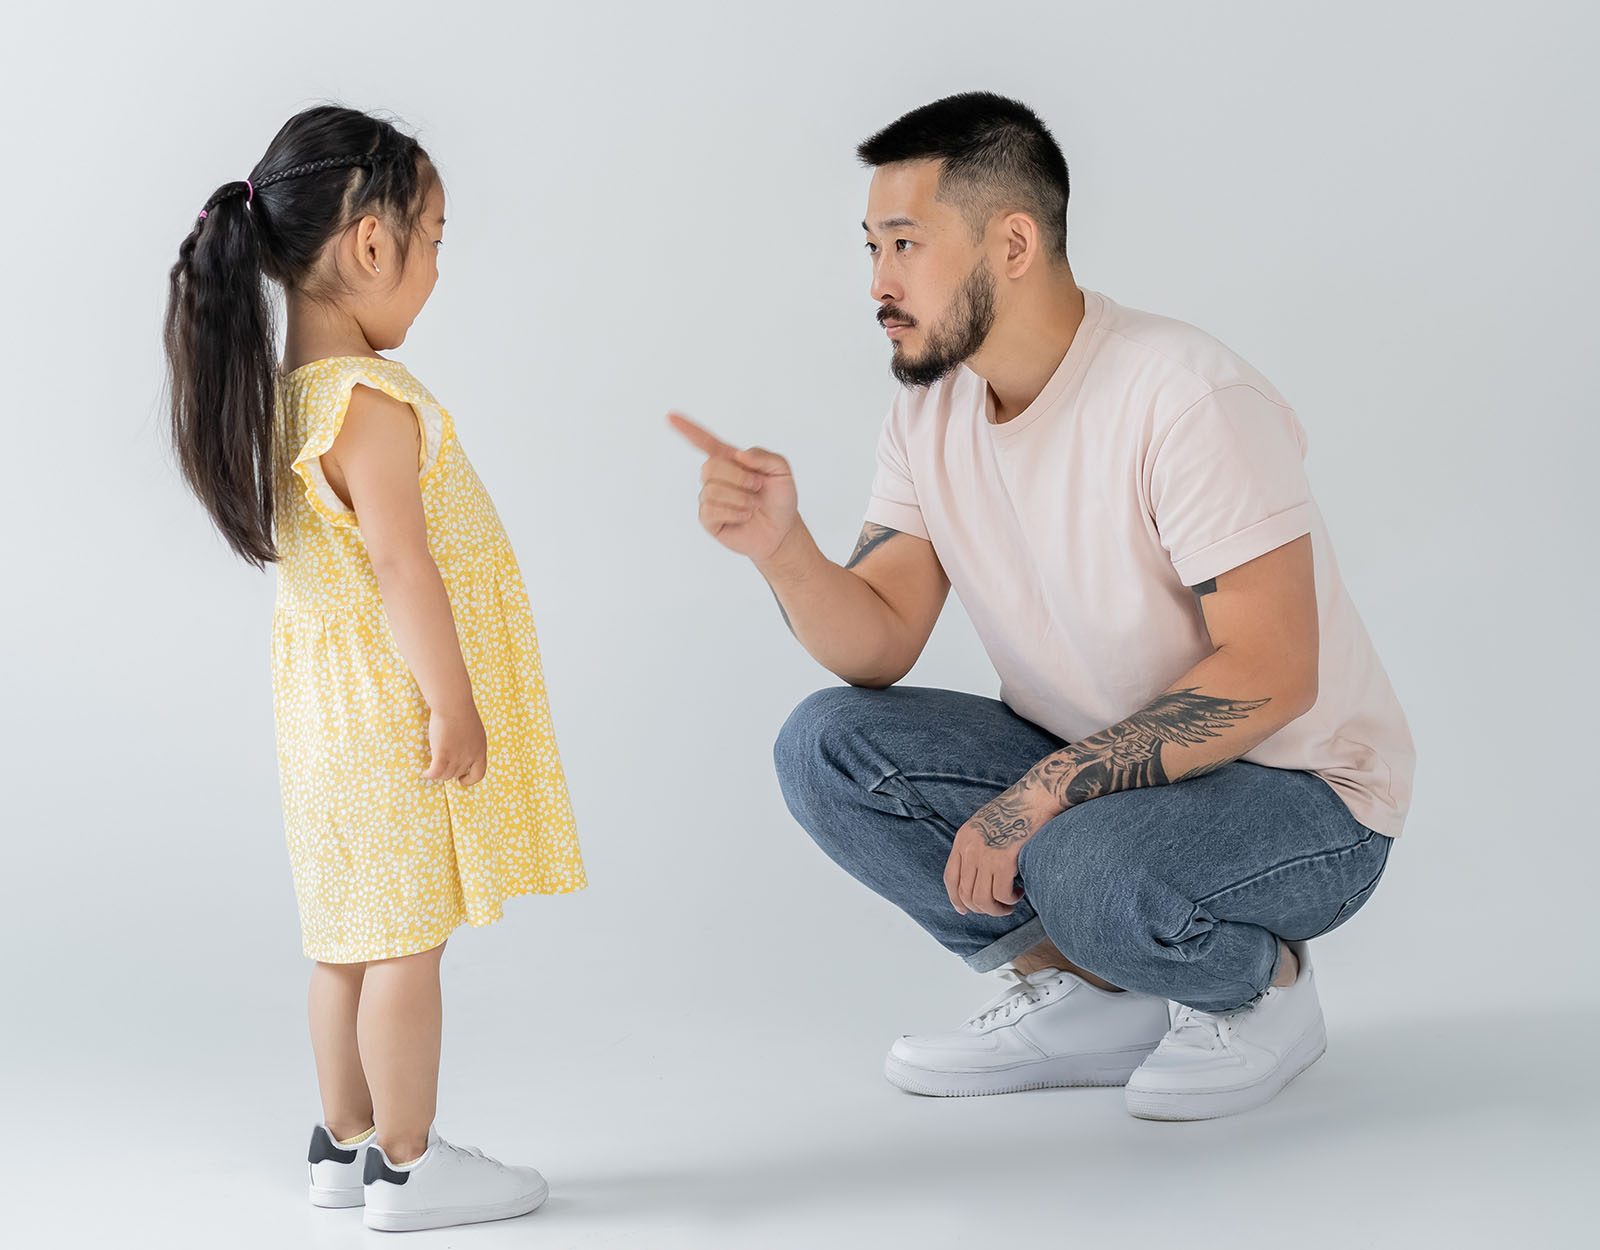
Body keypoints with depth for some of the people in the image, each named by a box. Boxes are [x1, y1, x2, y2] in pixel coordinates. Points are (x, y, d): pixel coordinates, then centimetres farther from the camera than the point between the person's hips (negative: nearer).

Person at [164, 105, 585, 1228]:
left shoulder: (290, 393, 10)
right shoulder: (373, 405, -20)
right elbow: (401, 563, -24)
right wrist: (453, 701, -20)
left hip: (335, 712, 10)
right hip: (396, 714, -10)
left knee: (352, 934, 16)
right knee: (408, 937, -2)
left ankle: (345, 1142, 25)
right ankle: (406, 1166, 6)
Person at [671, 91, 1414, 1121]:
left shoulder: (1182, 396, -23)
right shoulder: (931, 414, 0)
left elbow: (1269, 673, -27)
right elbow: (879, 648, -5)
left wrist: (1040, 795, -28)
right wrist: (781, 547, -25)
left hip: (1303, 795, -7)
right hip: (1089, 772, 7)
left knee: (1088, 871, -36)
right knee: (827, 745, -11)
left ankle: (1265, 982, -2)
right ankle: (1089, 992, 0)